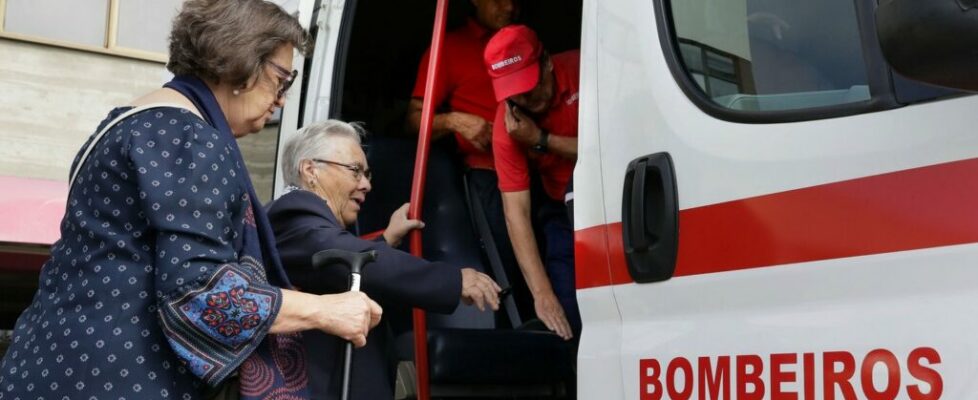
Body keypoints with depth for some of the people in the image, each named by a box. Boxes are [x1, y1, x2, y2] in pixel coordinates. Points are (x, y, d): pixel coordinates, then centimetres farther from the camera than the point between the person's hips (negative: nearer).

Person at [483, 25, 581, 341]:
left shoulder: (582, 68, -21)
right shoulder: (507, 125, -19)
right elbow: (516, 212, -22)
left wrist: (541, 140, -28)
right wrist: (542, 294, -30)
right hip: (567, 209, -1)